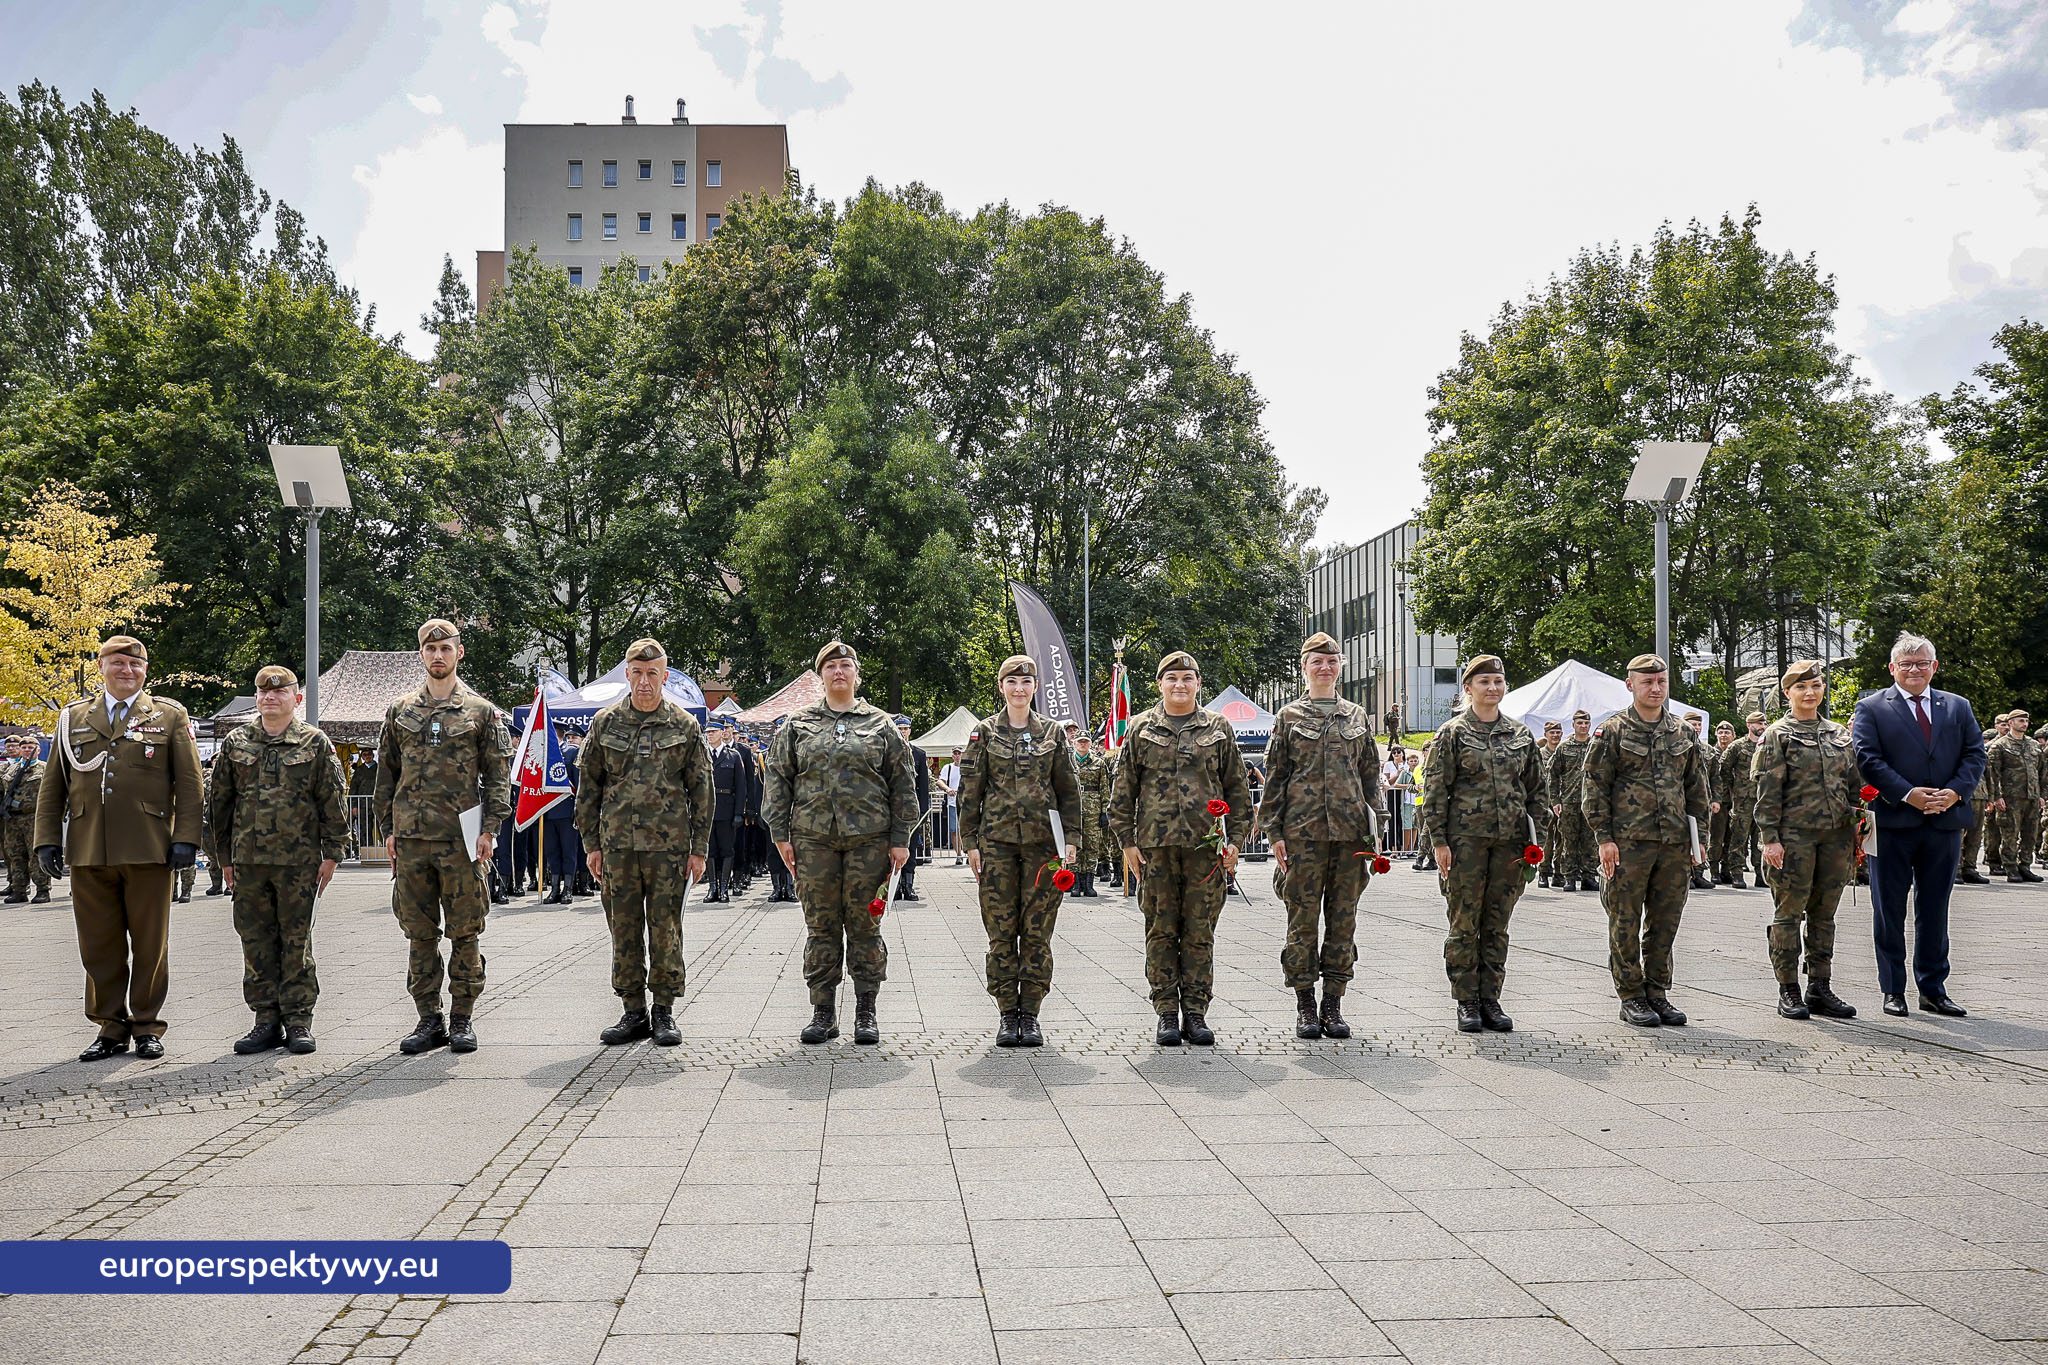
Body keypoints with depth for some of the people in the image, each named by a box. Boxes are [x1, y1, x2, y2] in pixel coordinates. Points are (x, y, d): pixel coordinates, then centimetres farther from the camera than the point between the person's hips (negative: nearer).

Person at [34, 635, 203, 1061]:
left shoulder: (170, 717, 8)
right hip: (88, 852, 2)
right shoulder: (73, 718, 14)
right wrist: (47, 839, 6)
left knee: (150, 944, 3)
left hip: (148, 850, -2)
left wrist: (186, 838, -6)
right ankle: (111, 1026, 16)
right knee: (99, 945, 5)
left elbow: (189, 783, 3)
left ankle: (147, 1026, 14)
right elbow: (52, 786, 15)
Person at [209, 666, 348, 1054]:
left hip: (299, 860, -3)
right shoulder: (235, 744, 9)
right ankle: (266, 1020, 15)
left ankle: (298, 1022, 9)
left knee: (297, 941, 2)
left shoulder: (316, 744, 2)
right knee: (256, 942, 6)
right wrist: (225, 857, 10)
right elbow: (219, 801, 13)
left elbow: (333, 802, 2)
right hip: (248, 860, 3)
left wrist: (331, 854, -2)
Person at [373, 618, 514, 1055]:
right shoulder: (399, 712, 11)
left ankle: (462, 1019, 11)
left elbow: (498, 776, 2)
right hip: (411, 838, 3)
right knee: (420, 933, 6)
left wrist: (489, 829, -6)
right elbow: (386, 774, 15)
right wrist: (388, 830, 8)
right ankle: (429, 1019, 15)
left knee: (465, 932, 2)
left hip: (462, 839, -2)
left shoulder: (481, 711, 4)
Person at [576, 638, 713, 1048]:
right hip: (617, 844, 2)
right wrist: (591, 843, 4)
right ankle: (634, 1012, 16)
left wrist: (699, 848, 0)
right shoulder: (605, 723, 6)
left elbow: (701, 789, 4)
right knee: (623, 930, 6)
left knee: (665, 931, 3)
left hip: (668, 845, -2)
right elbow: (589, 787, 9)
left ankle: (664, 1011, 13)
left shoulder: (684, 725, 2)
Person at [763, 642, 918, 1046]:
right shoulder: (798, 724, 10)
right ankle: (823, 1012, 13)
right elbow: (778, 778, 9)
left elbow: (903, 784, 6)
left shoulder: (880, 724, 7)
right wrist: (780, 833, 1)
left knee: (865, 925, 3)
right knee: (820, 926, 4)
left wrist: (900, 839, 0)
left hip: (869, 839, -1)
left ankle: (865, 1012, 12)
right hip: (813, 838, 1)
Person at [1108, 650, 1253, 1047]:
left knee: (1200, 930, 3)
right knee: (1161, 930, 2)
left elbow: (1237, 787, 11)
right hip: (1155, 844, 0)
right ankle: (1167, 1014, 10)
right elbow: (1123, 789, 8)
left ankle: (1196, 1013, 11)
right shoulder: (1141, 728, 8)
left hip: (1206, 844, 0)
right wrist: (1126, 841, 1)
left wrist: (1234, 839, 4)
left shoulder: (1219, 728, 10)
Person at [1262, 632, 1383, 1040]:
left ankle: (1333, 1004, 12)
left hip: (1350, 830, 2)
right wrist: (1275, 833, -3)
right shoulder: (1289, 716, 5)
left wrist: (1373, 831, 6)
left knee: (1343, 918, 5)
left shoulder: (1358, 716, 12)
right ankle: (1305, 1005, 8)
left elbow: (1371, 776, 13)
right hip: (1302, 830, -2)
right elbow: (1274, 777, 4)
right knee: (1303, 918, -1)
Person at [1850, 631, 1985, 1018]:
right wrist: (1908, 794, -17)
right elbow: (1868, 759, -7)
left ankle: (1933, 989, 19)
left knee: (1934, 910, 10)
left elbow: (1975, 754, 7)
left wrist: (1955, 791, -10)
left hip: (1945, 822, 3)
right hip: (1892, 823, -3)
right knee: (1889, 910, 3)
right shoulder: (1871, 708, 1)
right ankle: (1893, 990, 12)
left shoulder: (1958, 707, 13)